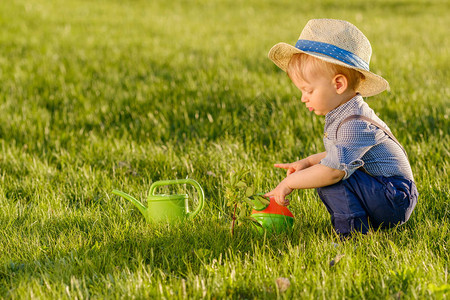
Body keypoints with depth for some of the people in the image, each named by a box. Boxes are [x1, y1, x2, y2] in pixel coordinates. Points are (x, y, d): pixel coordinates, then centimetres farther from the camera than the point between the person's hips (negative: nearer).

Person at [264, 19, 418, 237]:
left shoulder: (354, 125, -24)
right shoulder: (345, 114, 10)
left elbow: (334, 169, -32)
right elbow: (339, 153, 23)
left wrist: (290, 182, -24)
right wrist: (307, 163, 10)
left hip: (395, 200, -11)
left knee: (330, 181, -24)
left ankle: (352, 234, -15)